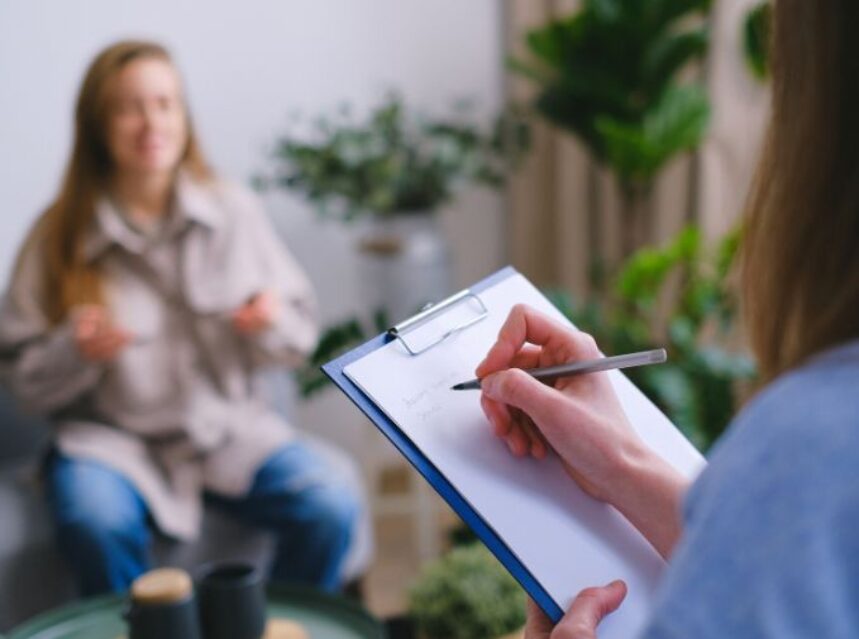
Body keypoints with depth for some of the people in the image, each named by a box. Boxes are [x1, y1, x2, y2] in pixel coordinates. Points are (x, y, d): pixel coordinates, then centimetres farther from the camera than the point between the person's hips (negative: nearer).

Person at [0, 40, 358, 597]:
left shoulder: (235, 211, 3)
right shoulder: (60, 236, -1)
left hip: (231, 425, 2)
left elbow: (301, 336, 8)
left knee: (331, 508, -23)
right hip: (113, 436, -1)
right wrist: (75, 352, -18)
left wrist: (273, 323, -14)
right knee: (96, 525, -34)